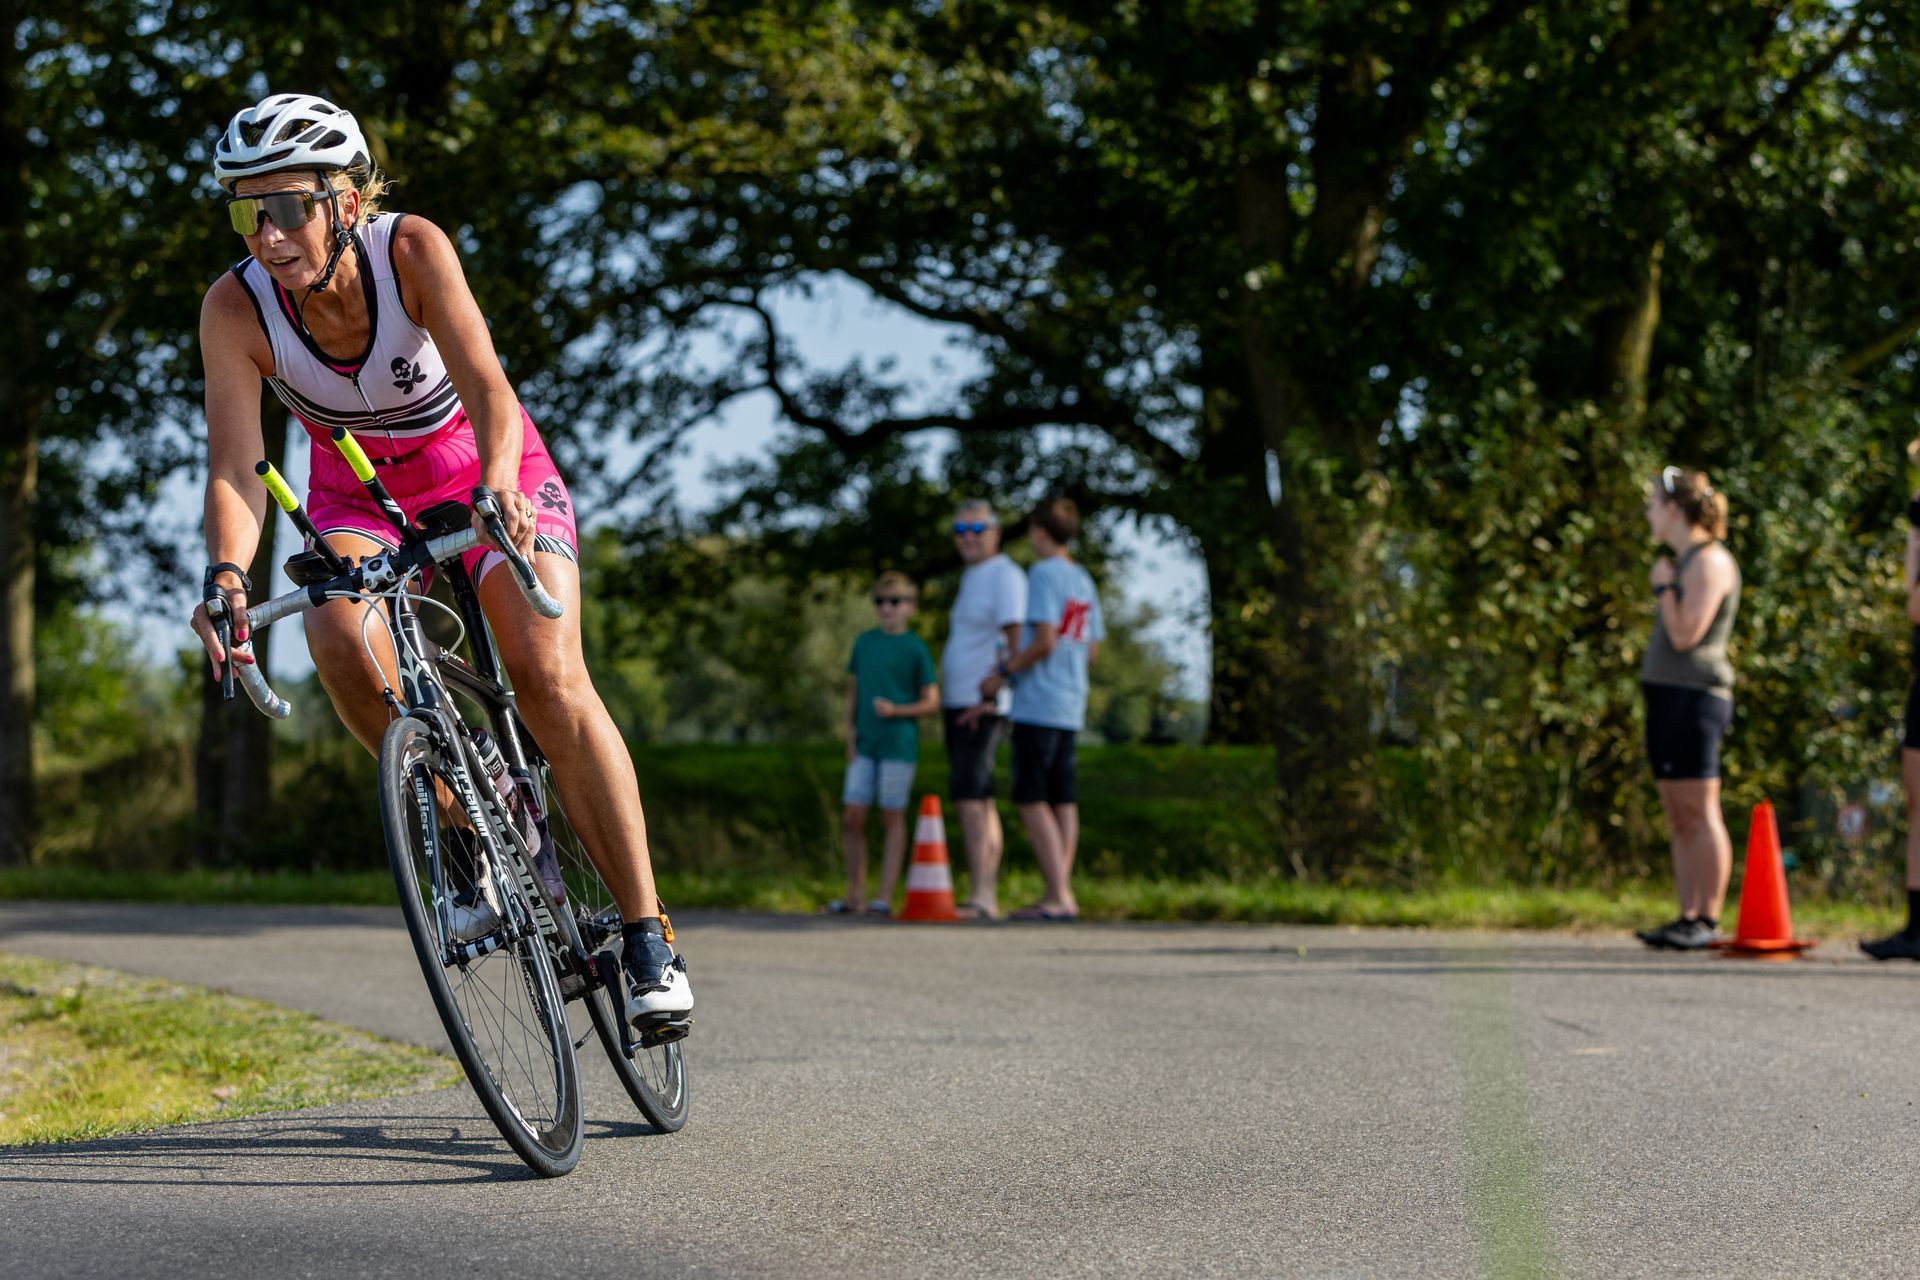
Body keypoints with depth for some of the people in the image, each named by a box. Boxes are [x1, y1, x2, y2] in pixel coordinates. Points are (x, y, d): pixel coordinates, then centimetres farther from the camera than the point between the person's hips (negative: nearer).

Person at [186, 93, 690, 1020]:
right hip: (358, 496, 2)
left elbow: (486, 387, -39)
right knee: (339, 639, -30)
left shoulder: (412, 250, -29)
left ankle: (646, 934, -15)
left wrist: (498, 489, -59)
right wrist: (226, 573, -51)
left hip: (481, 474, -2)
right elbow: (235, 465, -32)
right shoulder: (236, 308, -24)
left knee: (548, 677, -22)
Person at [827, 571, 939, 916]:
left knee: (892, 818, -1)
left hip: (899, 744, -4)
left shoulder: (915, 648, -3)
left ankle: (885, 896, 3)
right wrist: (850, 736, 8)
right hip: (865, 745, 4)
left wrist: (895, 709, -17)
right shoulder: (864, 642, 11)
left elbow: (932, 702, -3)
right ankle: (855, 893, 12)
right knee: (852, 818, 2)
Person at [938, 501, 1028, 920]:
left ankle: (980, 897, -25)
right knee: (980, 801, 10)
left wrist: (987, 696, -25)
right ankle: (989, 897, 12)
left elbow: (1014, 640, -18)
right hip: (959, 704, 10)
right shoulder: (971, 578, 20)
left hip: (984, 707, -10)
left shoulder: (1005, 576, -10)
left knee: (969, 795, -19)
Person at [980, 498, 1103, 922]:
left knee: (1032, 800, -8)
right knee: (1063, 800, 9)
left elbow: (1044, 641, -19)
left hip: (1037, 707, -9)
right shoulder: (1084, 581, 15)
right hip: (1071, 707, 9)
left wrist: (1004, 672, -8)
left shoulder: (1043, 574, -10)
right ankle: (1061, 894, 9)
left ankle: (1059, 895, -15)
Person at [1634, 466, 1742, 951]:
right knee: (1679, 818, 7)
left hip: (1695, 693, -10)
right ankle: (1687, 919, 8)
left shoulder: (1709, 560, -9)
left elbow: (1686, 634, -16)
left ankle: (1709, 921, -10)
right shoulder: (1686, 561, 22)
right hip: (1666, 694, 10)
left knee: (1699, 813, -10)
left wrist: (1664, 587, -7)